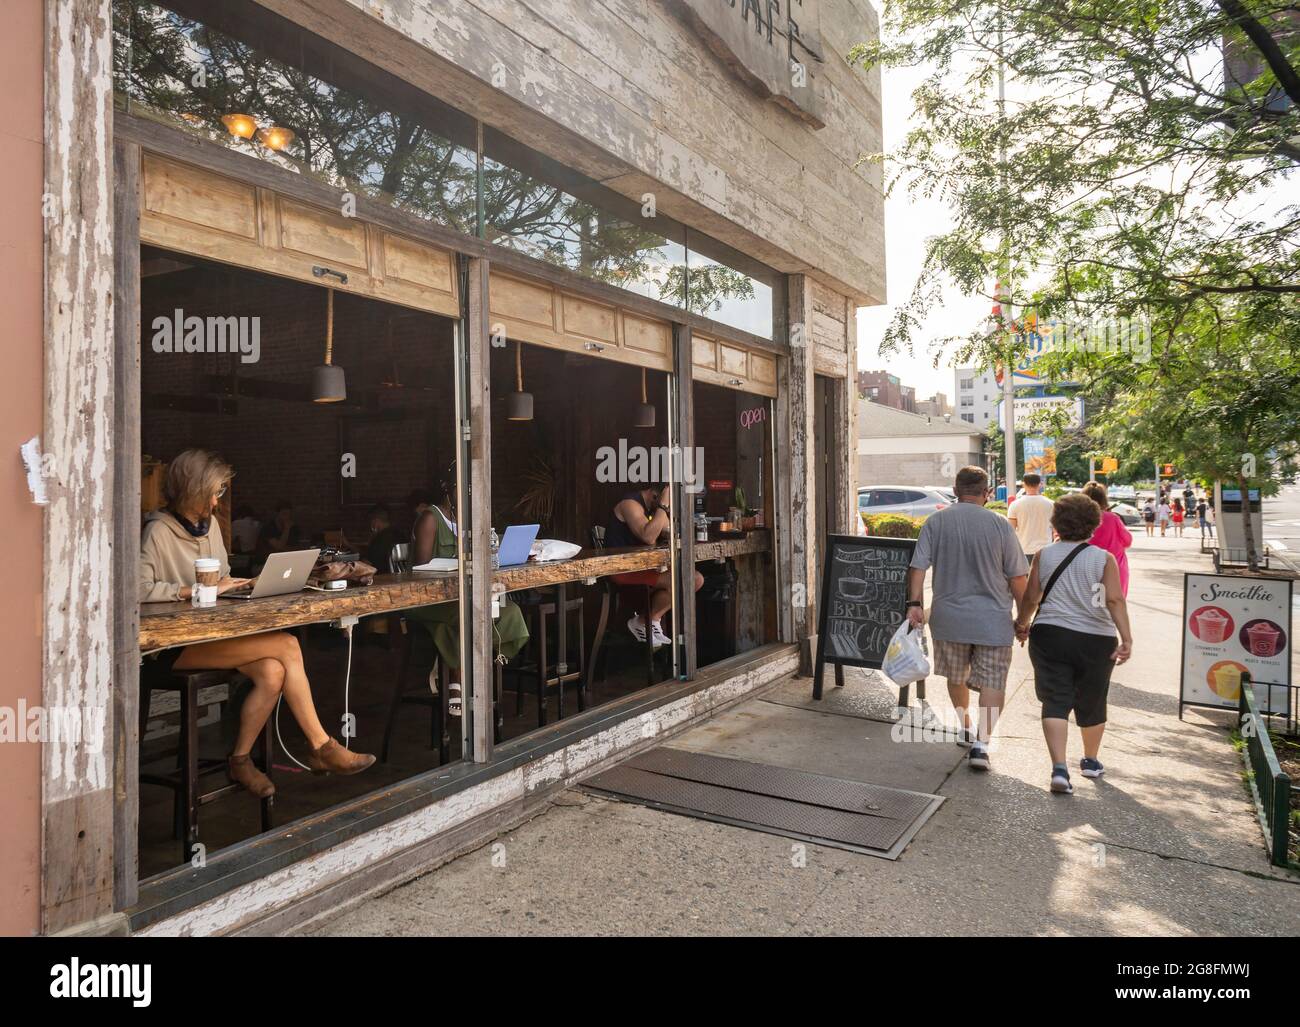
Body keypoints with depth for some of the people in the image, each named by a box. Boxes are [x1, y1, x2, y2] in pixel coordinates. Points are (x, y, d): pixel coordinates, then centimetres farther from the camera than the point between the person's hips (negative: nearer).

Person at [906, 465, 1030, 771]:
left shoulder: (935, 522, -1)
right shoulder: (1000, 525, -5)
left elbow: (918, 566, -7)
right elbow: (1017, 577, -2)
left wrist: (914, 603, -5)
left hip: (949, 617, 2)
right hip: (993, 618, -2)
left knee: (956, 676, 20)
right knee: (992, 681, 4)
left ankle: (965, 728, 35)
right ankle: (981, 741, -6)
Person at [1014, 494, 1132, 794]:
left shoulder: (1044, 556, 1)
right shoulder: (1104, 559, -3)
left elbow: (1031, 597, 3)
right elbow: (1115, 600, -12)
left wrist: (1021, 624, 18)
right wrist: (1126, 638, -14)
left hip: (1049, 635, 0)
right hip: (1095, 640, 1)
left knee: (1055, 702, -1)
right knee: (1091, 704, 18)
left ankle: (1059, 767, -16)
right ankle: (1091, 761, 37)